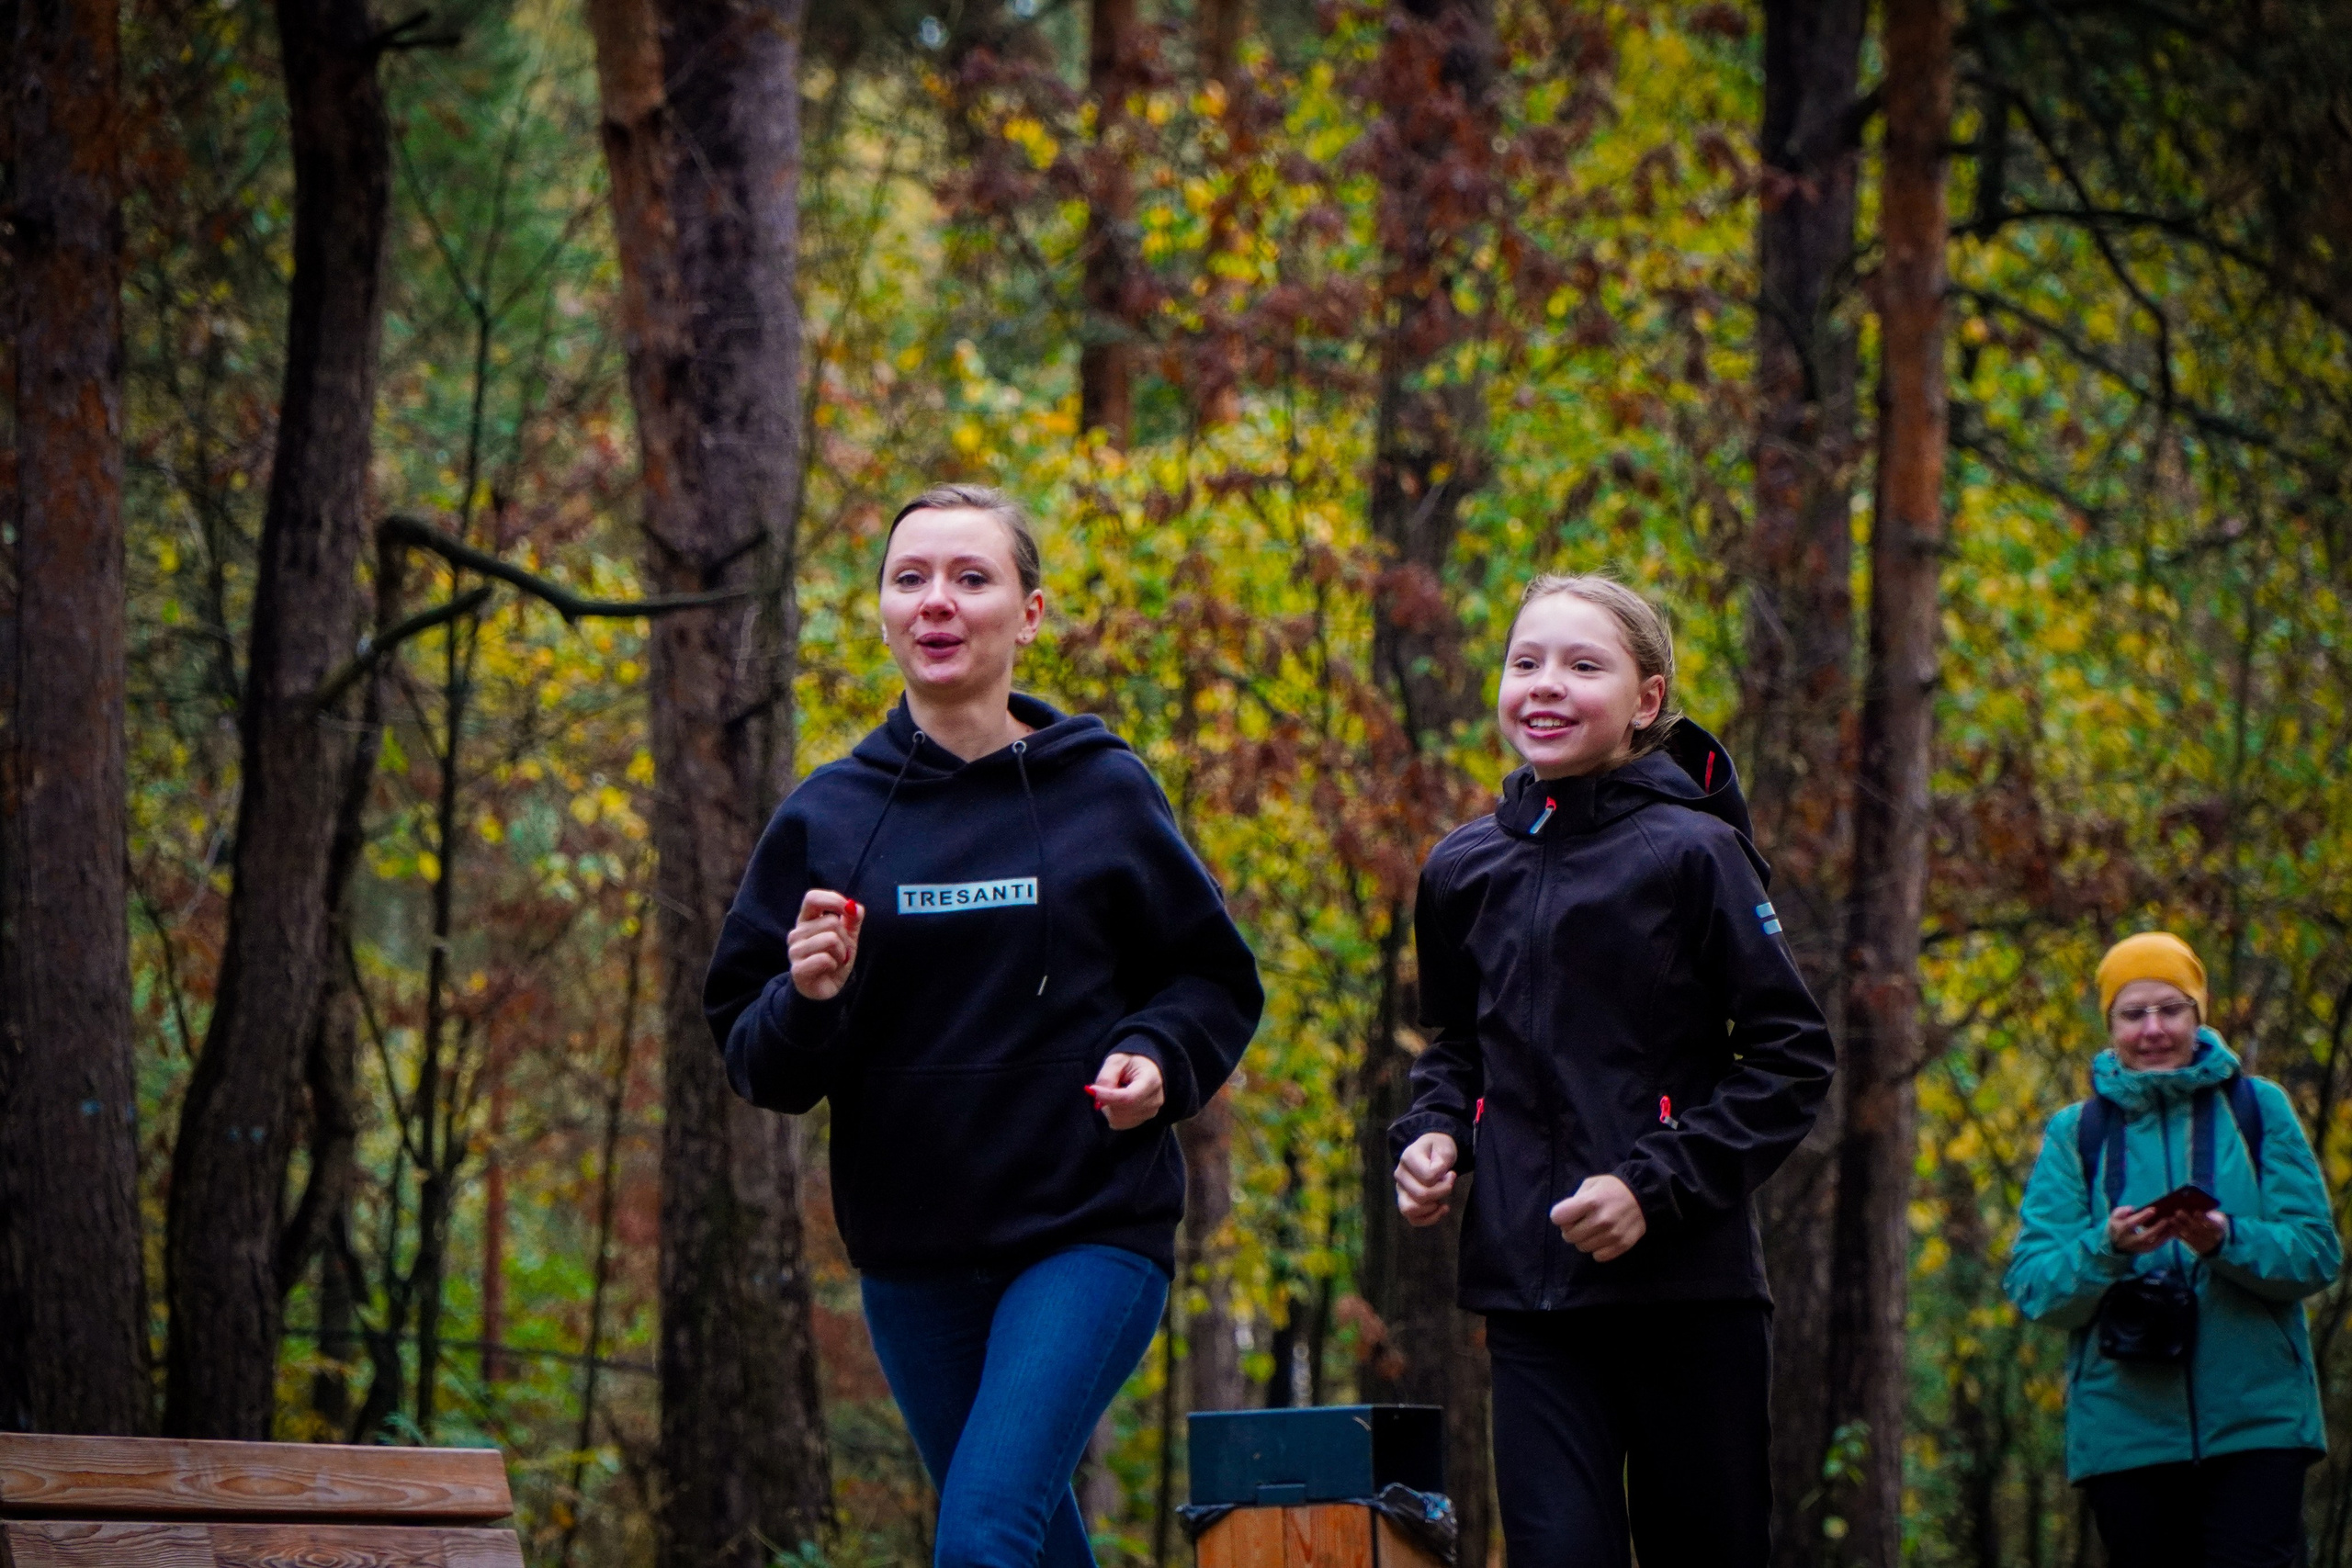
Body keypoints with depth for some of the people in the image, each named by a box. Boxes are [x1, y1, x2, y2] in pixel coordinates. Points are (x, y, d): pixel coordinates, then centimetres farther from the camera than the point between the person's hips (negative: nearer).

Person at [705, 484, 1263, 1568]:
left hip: (1090, 1232, -3)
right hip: (911, 1254, 3)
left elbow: (1216, 982, 10)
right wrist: (806, 998, -17)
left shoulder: (1104, 793, 0)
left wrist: (1158, 1058, -11)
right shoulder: (828, 816, 4)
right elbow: (754, 1062, 5)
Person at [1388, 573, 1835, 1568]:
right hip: (1531, 1295, 3)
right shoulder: (1466, 870, 8)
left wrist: (1654, 1187, -15)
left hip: (1687, 1291, -3)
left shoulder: (1691, 854, -6)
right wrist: (1429, 1137, 5)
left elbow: (1793, 1058, -6)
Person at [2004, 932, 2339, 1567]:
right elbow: (2030, 1286, 1)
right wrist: (2106, 1250, -19)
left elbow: (2317, 1253, 0)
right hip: (2125, 1432, 1)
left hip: (2255, 1421, -1)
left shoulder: (2258, 1110, 7)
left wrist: (2227, 1240, -19)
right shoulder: (2075, 1133, 9)